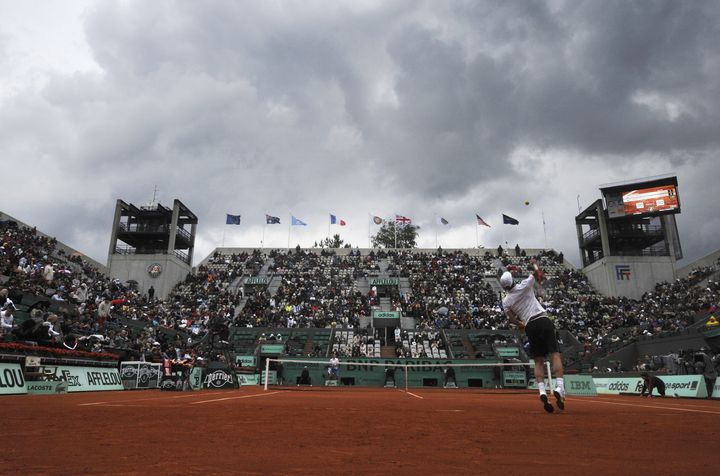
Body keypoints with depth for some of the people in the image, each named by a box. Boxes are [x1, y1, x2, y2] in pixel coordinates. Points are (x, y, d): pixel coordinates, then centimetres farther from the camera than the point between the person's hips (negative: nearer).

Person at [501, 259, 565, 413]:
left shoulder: (506, 301, 6)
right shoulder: (524, 286, 3)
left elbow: (512, 319, 10)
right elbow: (537, 272, 15)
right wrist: (534, 263, 34)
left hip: (530, 327, 2)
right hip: (543, 321, -2)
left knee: (539, 361, 7)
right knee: (555, 355, -6)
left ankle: (542, 392, -10)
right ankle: (559, 388, -23)